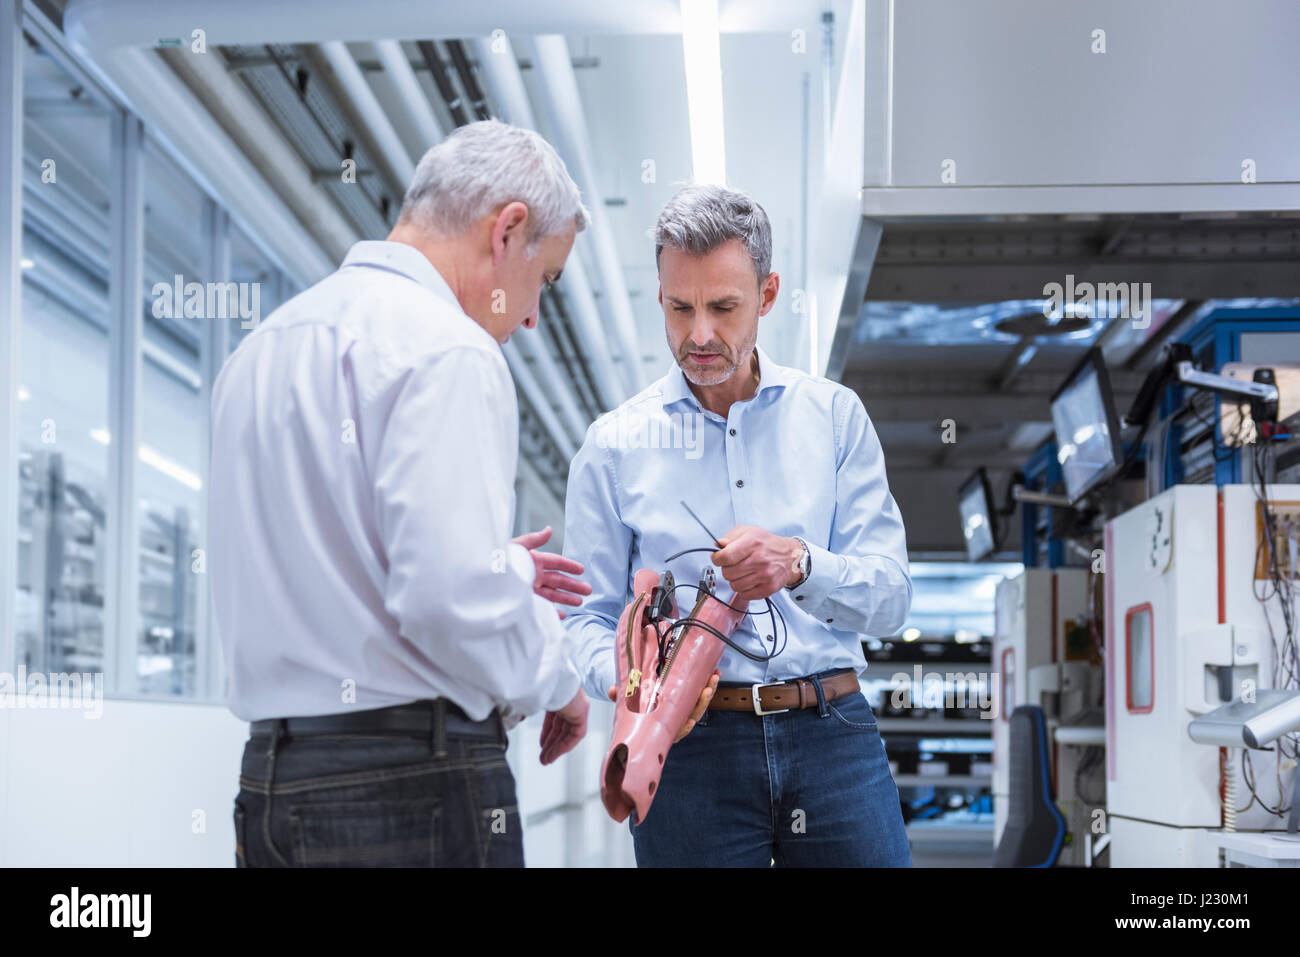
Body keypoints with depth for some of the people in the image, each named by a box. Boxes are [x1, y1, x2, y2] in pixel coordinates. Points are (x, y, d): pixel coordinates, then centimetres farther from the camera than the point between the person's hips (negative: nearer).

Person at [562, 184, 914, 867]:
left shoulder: (834, 415, 8)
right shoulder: (614, 444, 6)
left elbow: (889, 598, 1)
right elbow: (588, 618, 3)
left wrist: (799, 564, -18)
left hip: (832, 733, 1)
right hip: (690, 744, -1)